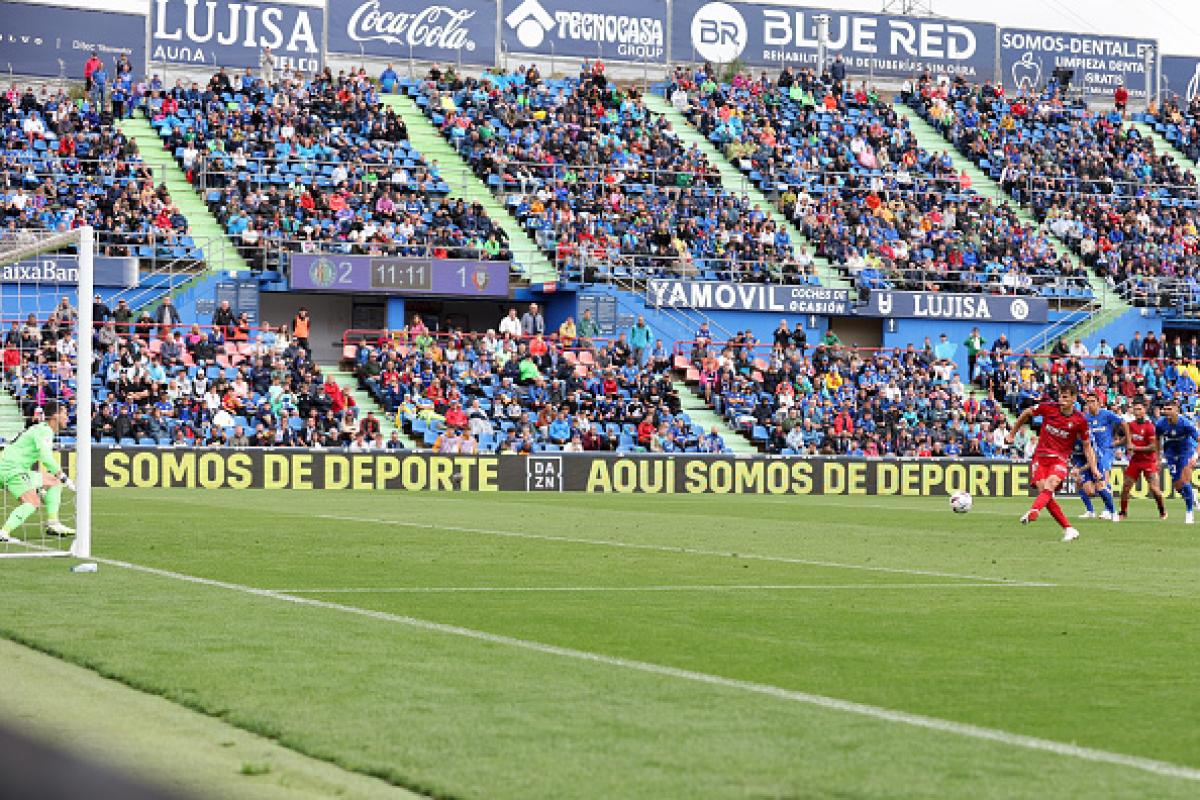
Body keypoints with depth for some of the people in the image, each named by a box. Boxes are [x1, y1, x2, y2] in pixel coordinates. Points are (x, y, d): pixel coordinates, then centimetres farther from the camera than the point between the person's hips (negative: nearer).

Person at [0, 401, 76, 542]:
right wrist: (64, 477, -23)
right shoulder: (44, 430, -14)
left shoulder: (43, 430, 18)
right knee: (33, 503, -22)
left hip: (21, 470, 10)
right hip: (12, 469, -10)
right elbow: (46, 458, -29)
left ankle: (52, 524, 8)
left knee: (55, 481, 14)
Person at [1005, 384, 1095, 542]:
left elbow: (1087, 446, 8)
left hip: (1060, 459, -2)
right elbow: (1026, 414, 15)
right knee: (1042, 490, -15)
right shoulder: (1048, 407, -2)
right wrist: (1012, 434, 20)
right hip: (1040, 456, 2)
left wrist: (1093, 468, -4)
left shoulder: (1079, 420, -3)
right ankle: (1068, 529, -11)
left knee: (1050, 484, -31)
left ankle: (1033, 511, -56)